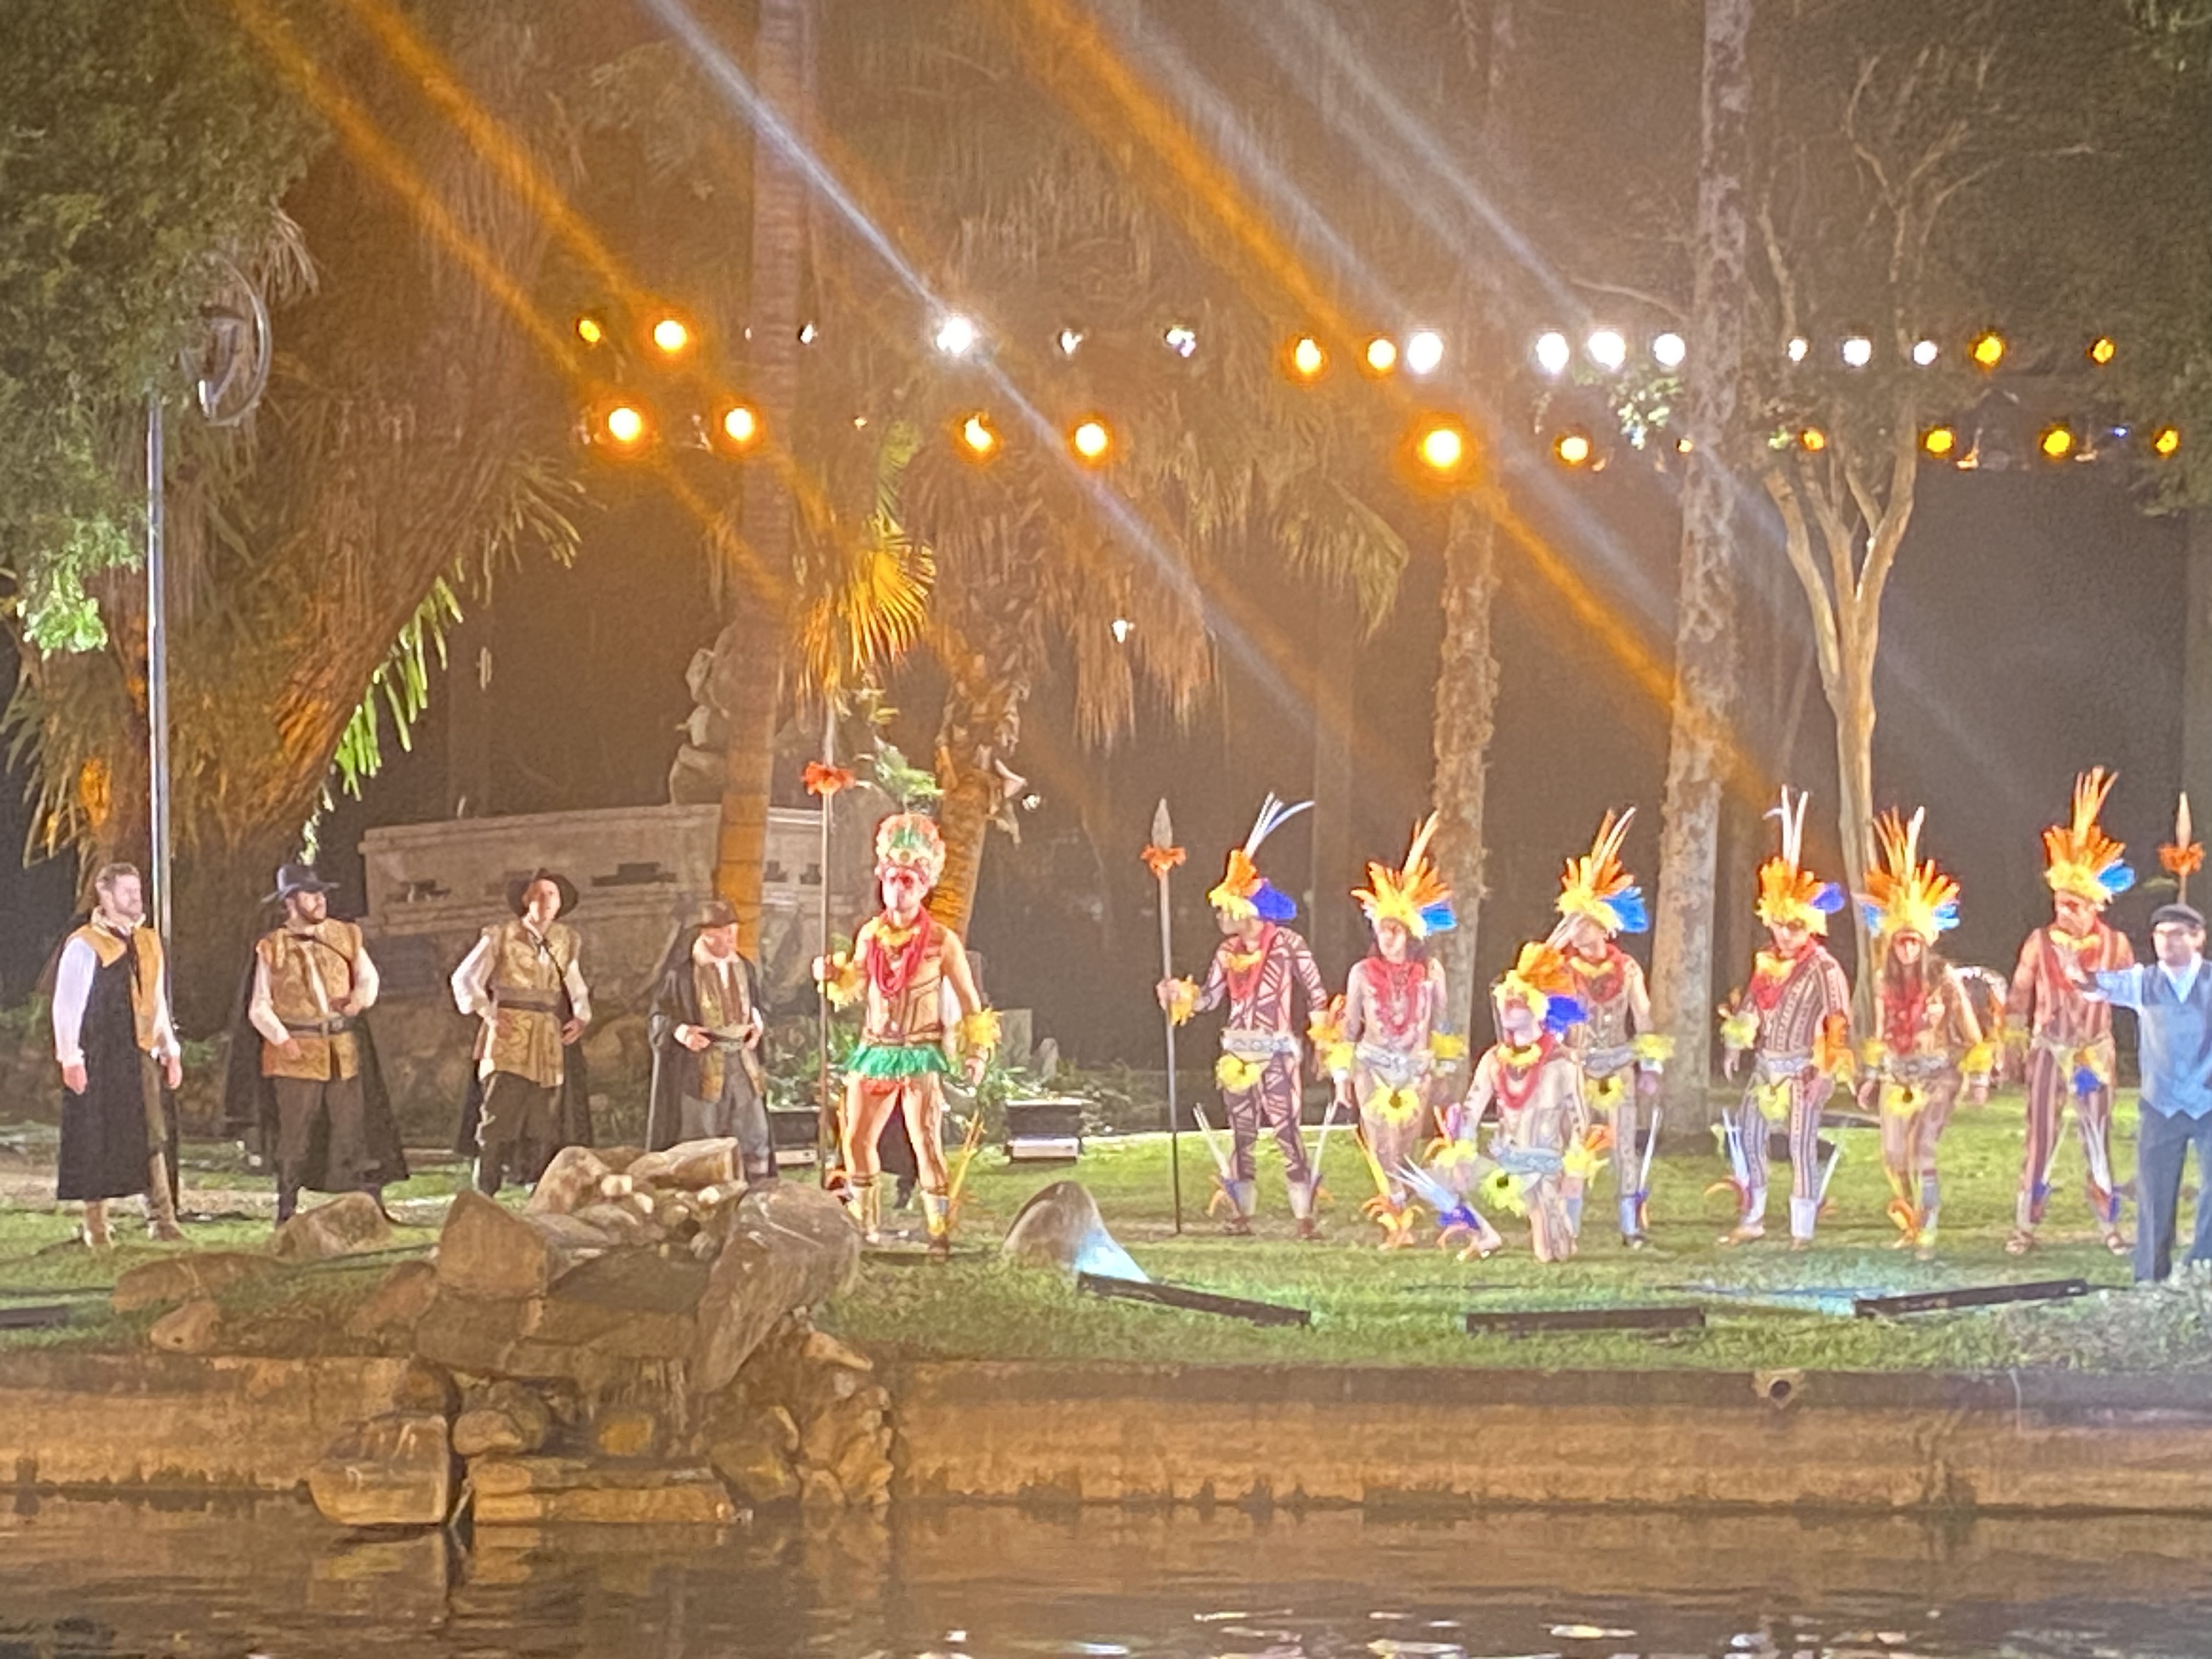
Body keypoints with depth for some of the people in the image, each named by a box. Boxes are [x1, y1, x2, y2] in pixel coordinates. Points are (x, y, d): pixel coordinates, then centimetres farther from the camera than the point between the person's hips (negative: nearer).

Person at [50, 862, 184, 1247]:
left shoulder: (148, 942, 13)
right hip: (99, 1057, -6)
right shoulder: (83, 946, -7)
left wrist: (171, 1050, 13)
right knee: (98, 1140, 0)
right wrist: (71, 1058, -14)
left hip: (142, 1055, 6)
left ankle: (162, 1219, 0)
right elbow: (66, 1005, -9)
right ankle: (96, 1225, 8)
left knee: (156, 1136, -1)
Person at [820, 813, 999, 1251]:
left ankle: (940, 1229, -10)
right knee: (857, 1138, 5)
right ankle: (867, 1221, 20)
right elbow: (855, 986, 20)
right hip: (874, 1050, 5)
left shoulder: (941, 941, -5)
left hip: (921, 1055, -5)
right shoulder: (870, 935, 7)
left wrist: (977, 1051, -5)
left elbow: (969, 1000, 0)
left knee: (926, 1142, -13)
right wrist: (834, 975, -2)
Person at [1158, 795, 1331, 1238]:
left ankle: (1305, 1216, -10)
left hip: (1277, 1051, -6)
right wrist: (1181, 995, -4)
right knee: (1241, 1134, 7)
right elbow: (1210, 997, 14)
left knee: (1287, 1130, -11)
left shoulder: (1288, 945, -7)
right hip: (1237, 1051, 6)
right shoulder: (1228, 951, 10)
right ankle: (1242, 1214, 11)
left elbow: (1316, 994, -4)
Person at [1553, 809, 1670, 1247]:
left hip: (1619, 1070, 0)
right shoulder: (1564, 972, 0)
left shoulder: (1627, 970, 2)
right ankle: (1568, 1224, 4)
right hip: (1577, 1070, 0)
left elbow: (1644, 1021, 4)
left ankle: (1631, 1224, 3)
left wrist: (1650, 1070, 1)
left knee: (1624, 1146, 0)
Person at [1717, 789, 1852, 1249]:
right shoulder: (1767, 963, 8)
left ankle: (1803, 1229, -1)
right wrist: (1734, 1047, 20)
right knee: (1745, 1135, 9)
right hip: (1767, 1065, 7)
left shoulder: (1823, 969, -13)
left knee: (1802, 1145, -6)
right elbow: (1748, 1006, 20)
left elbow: (1839, 1021, -16)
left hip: (1802, 1069, -7)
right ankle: (1752, 1217, 20)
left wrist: (1826, 1071, -20)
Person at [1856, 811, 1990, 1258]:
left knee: (1922, 1154, -17)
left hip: (1936, 1078, -5)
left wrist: (1978, 1079, -5)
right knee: (1894, 1158, 7)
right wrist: (1870, 1078, 20)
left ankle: (1928, 1234, -13)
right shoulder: (1885, 980, 4)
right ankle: (1910, 1225, 28)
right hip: (1897, 1078, 5)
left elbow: (1970, 1032, -5)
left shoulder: (1945, 979, -10)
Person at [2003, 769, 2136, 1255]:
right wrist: (2013, 1039, -3)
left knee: (2098, 1138, 4)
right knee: (2041, 1137, 1)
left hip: (2095, 1050, 0)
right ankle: (2025, 1224, 6)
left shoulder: (2115, 944, -4)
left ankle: (2109, 1224, 12)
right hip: (2049, 1049, 0)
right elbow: (2020, 997, 1)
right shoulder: (2041, 942, -4)